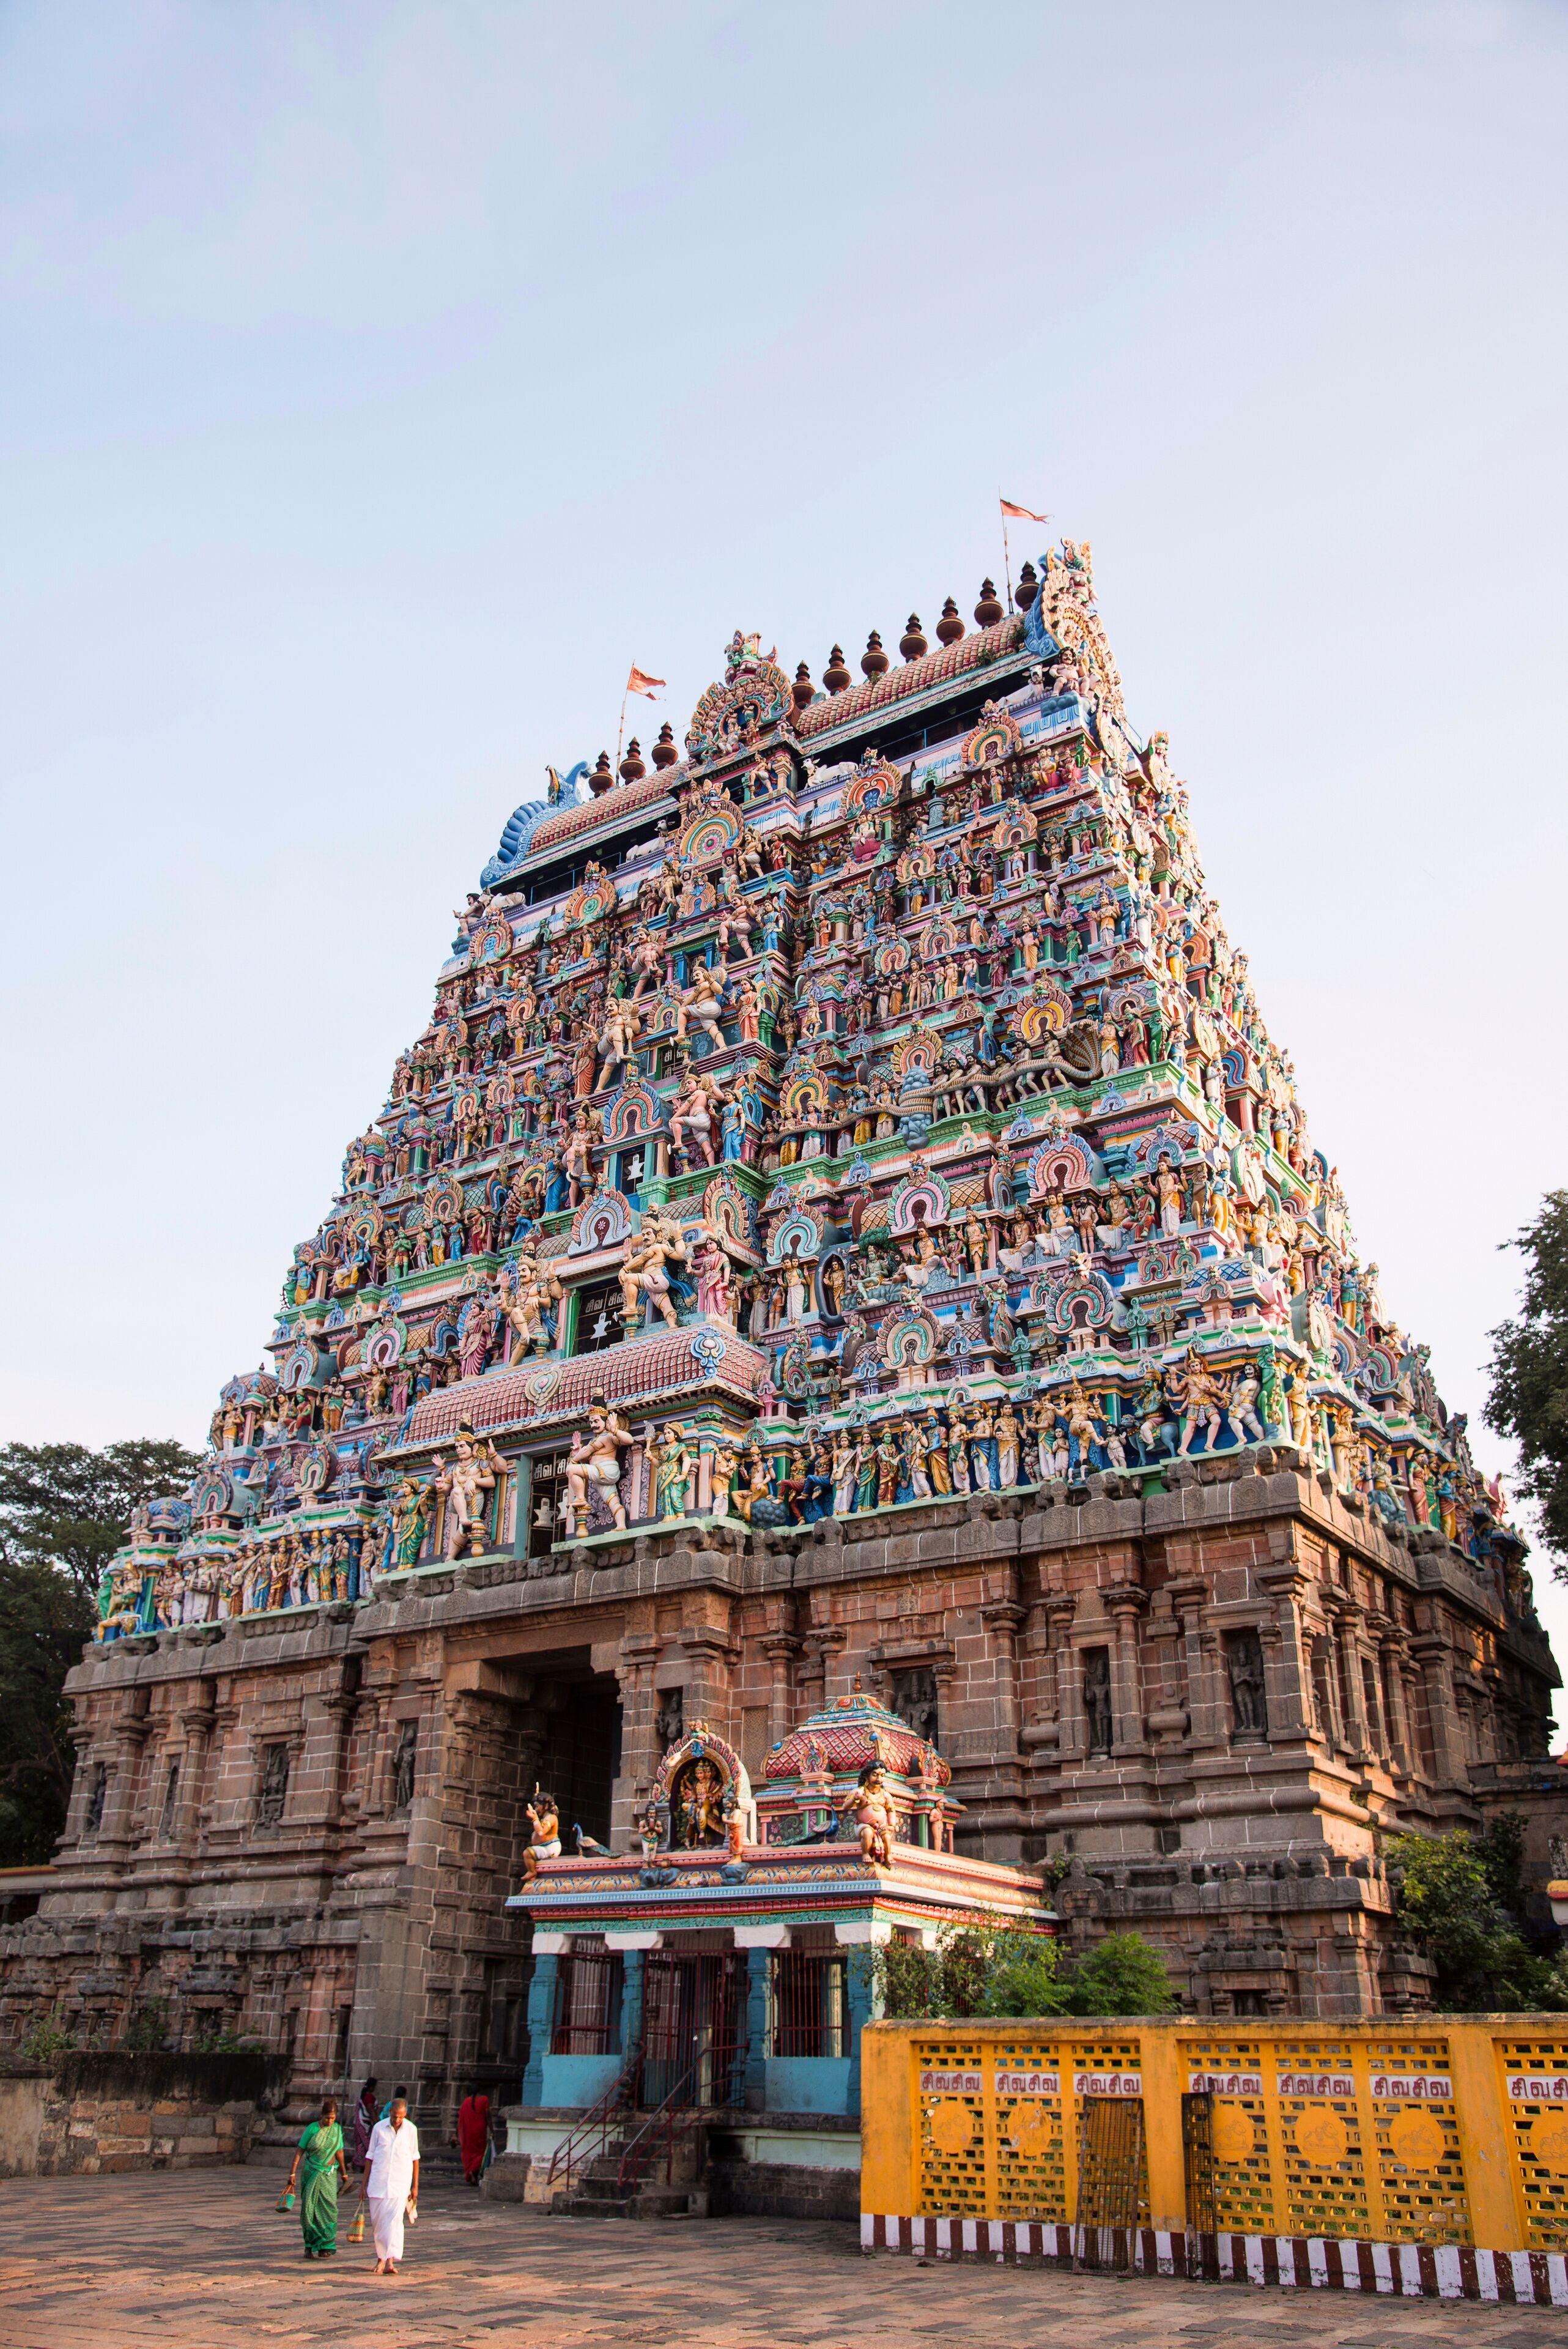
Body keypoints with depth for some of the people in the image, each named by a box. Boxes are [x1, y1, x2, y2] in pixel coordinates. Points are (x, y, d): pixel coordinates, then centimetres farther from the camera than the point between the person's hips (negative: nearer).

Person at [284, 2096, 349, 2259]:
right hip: (312, 2172, -2)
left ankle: (325, 2247, 2)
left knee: (328, 2208, -4)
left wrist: (344, 2173, 18)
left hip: (330, 2174, 2)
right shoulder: (313, 2129, -8)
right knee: (309, 2208, -3)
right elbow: (300, 2151, -5)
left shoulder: (337, 2129, 3)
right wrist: (292, 2174, -9)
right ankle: (310, 2247, 8)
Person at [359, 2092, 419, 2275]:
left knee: (395, 2220, -13)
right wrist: (363, 2184, 6)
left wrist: (415, 2186, 9)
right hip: (378, 2181, 1)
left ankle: (390, 2261, -16)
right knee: (377, 2220, 6)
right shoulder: (379, 2128, -1)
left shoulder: (411, 2129, 0)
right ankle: (381, 2256, 26)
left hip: (400, 2182, -1)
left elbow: (415, 2158, 8)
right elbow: (370, 2157, 6)